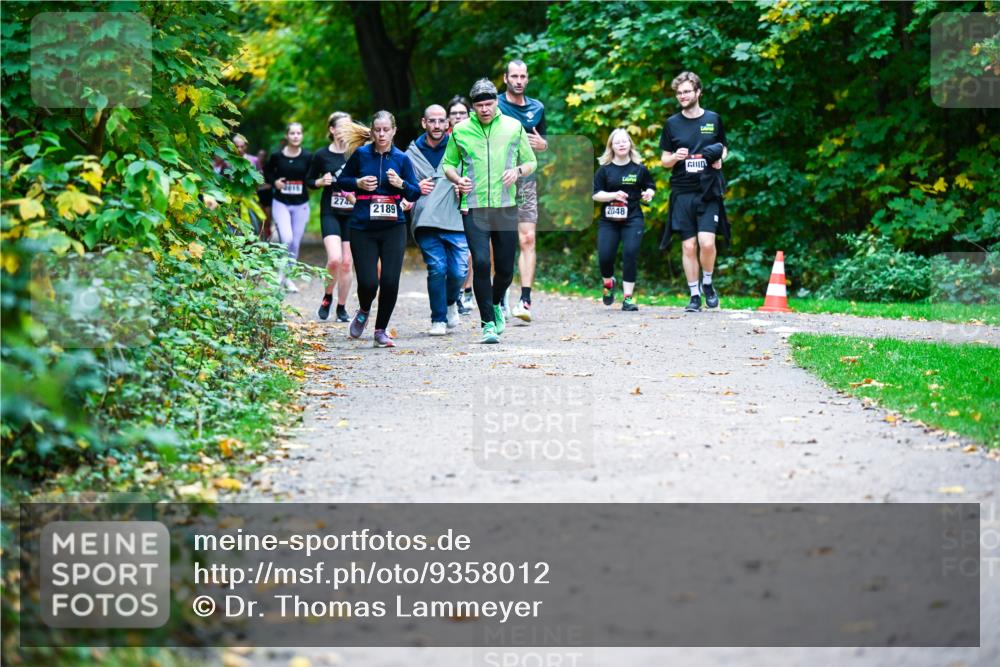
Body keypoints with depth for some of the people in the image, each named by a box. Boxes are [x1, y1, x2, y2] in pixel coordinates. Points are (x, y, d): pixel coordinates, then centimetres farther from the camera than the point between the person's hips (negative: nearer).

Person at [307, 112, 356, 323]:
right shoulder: (322, 155, -1)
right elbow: (309, 181, 10)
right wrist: (321, 181, -9)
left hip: (352, 214, 2)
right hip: (330, 213, -2)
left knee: (346, 263, 3)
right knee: (334, 259, -18)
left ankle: (341, 307, 17)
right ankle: (327, 297, 7)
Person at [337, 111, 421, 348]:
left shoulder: (401, 158, 3)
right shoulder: (361, 154, 1)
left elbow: (415, 194, 5)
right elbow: (342, 181, 12)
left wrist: (401, 184, -14)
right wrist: (358, 183, -7)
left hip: (393, 228, 1)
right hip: (363, 228, -1)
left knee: (390, 282, -7)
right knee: (367, 283, -8)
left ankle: (381, 330, 13)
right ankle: (363, 311, 28)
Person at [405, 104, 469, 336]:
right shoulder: (412, 154, 12)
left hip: (455, 220, 0)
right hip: (426, 222, 0)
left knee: (458, 271, -6)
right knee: (437, 268, -12)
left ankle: (451, 303, 27)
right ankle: (438, 319, 3)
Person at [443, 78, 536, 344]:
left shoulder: (514, 127, 6)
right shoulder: (460, 131, 5)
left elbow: (531, 162, 14)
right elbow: (447, 163, 15)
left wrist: (518, 170, -8)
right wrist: (457, 179, -6)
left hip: (506, 207, 1)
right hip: (474, 208, -1)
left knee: (505, 269, 6)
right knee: (481, 263, -16)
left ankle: (495, 304, 38)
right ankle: (488, 323, -8)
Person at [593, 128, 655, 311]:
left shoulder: (639, 169, 4)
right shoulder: (604, 169, 2)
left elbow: (650, 187, 16)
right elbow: (595, 194, 1)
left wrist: (648, 193, -7)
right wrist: (614, 195, -15)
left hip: (632, 220, -1)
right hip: (609, 220, 1)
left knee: (630, 255, -12)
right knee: (604, 256, -8)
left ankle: (628, 298, -4)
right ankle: (608, 283, 27)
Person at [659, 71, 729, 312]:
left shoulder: (713, 119, 7)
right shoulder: (672, 124, 7)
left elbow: (724, 148, 18)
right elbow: (664, 161, 10)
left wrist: (720, 158, -5)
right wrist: (675, 157, -11)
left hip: (709, 191, -1)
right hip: (683, 192, 1)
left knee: (707, 242, -14)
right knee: (688, 245, -1)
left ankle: (707, 284, 11)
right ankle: (694, 296, 9)